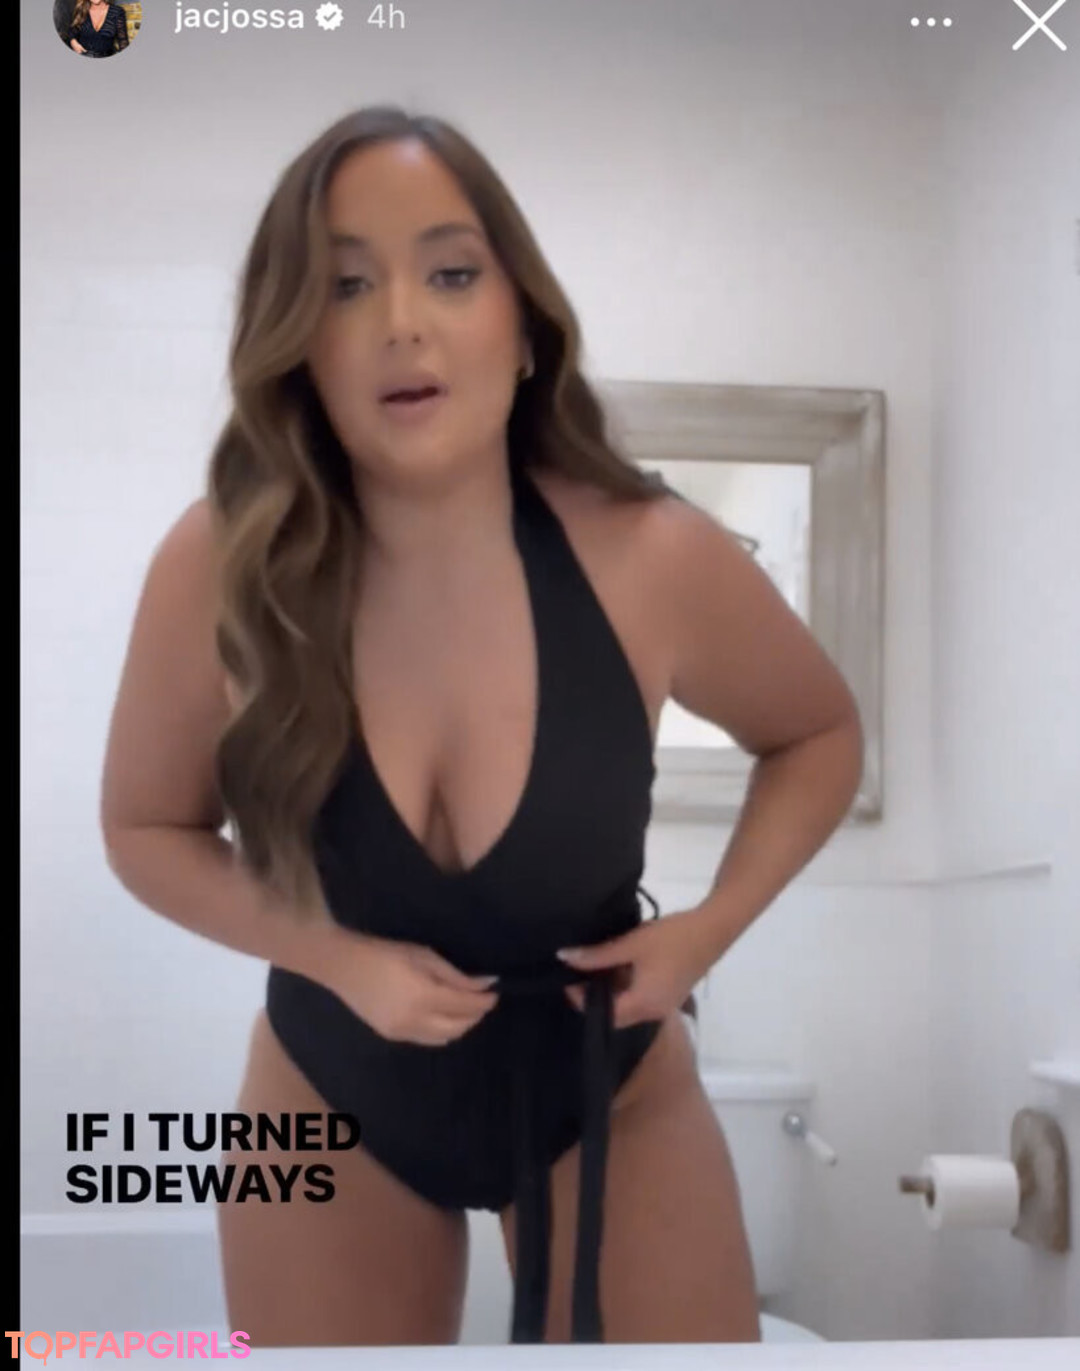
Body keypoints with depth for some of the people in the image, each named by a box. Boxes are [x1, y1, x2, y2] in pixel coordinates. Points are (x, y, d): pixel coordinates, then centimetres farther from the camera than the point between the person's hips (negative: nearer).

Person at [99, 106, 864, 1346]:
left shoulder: (652, 559, -21)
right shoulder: (215, 575, -22)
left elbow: (820, 735, -1)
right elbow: (147, 828, -4)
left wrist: (710, 927, -15)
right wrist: (336, 958, -19)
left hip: (608, 1087, 0)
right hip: (336, 1098, 1)